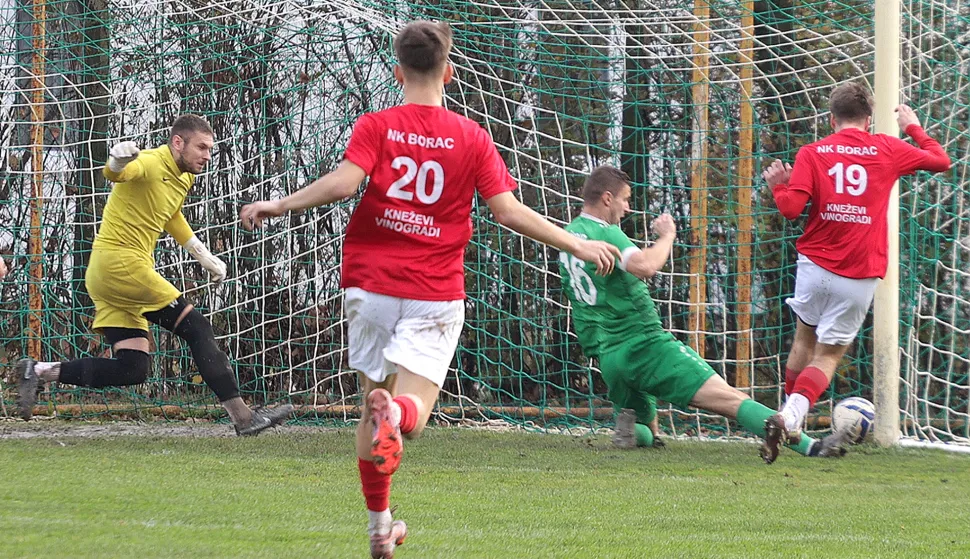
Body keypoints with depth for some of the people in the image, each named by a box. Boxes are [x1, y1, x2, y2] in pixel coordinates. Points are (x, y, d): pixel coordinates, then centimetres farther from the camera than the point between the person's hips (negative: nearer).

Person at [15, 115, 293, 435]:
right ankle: (243, 417, -9)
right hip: (120, 262, -10)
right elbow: (114, 174, -34)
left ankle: (39, 372, 2)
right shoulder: (151, 164, -13)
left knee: (132, 369, 1)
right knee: (198, 329, -9)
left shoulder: (184, 178, 16)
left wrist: (203, 256, 37)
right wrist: (118, 163, -58)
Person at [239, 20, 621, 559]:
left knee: (373, 403, 17)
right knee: (411, 412, -5)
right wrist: (578, 245, 6)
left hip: (371, 282, 1)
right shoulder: (472, 137, 2)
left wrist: (278, 205, -3)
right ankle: (396, 412, -44)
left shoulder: (376, 126, 0)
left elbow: (343, 182, -15)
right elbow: (509, 211, -3)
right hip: (436, 293, -1)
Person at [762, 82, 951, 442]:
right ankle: (794, 410, -18)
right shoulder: (887, 150, 2)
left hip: (815, 264, 1)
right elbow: (940, 161, 16)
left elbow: (791, 208, -9)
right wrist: (914, 128, 32)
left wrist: (778, 186, 12)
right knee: (828, 355, 5)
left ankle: (791, 416, 24)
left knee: (804, 340, 22)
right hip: (861, 277, -1)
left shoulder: (811, 154, 0)